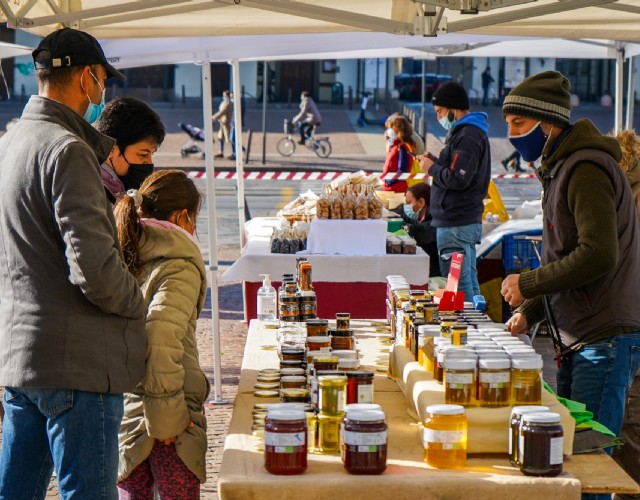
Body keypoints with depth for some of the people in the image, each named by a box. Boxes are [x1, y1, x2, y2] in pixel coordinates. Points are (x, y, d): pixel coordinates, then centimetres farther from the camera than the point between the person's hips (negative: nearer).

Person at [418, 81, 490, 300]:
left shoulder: (467, 137, -16)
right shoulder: (472, 132, 18)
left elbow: (458, 179, -23)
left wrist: (432, 168, -7)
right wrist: (437, 162, 8)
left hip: (456, 225, -11)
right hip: (468, 220, 11)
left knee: (458, 285, -9)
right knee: (469, 283, 15)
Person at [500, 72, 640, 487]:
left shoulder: (586, 170, -15)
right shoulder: (560, 169, 17)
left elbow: (599, 255, -24)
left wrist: (527, 285, -15)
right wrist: (530, 312, 11)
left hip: (605, 340, -10)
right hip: (576, 341, 10)